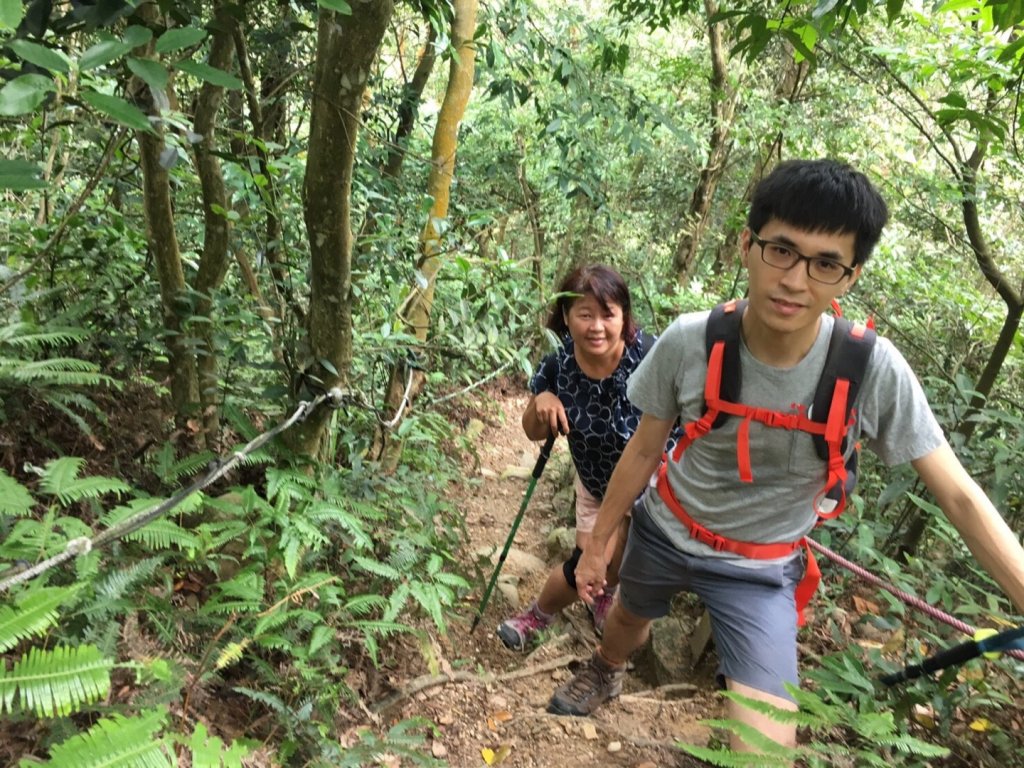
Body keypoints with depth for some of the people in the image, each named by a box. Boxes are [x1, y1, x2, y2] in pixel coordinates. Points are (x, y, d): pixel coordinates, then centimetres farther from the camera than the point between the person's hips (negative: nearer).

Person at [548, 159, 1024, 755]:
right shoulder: (689, 343, -24)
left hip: (760, 571, -1)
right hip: (663, 530, 2)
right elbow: (644, 451, -10)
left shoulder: (875, 371, -27)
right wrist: (598, 544, 0)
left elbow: (961, 496, -18)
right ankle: (606, 674, 66)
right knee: (628, 621, 29)